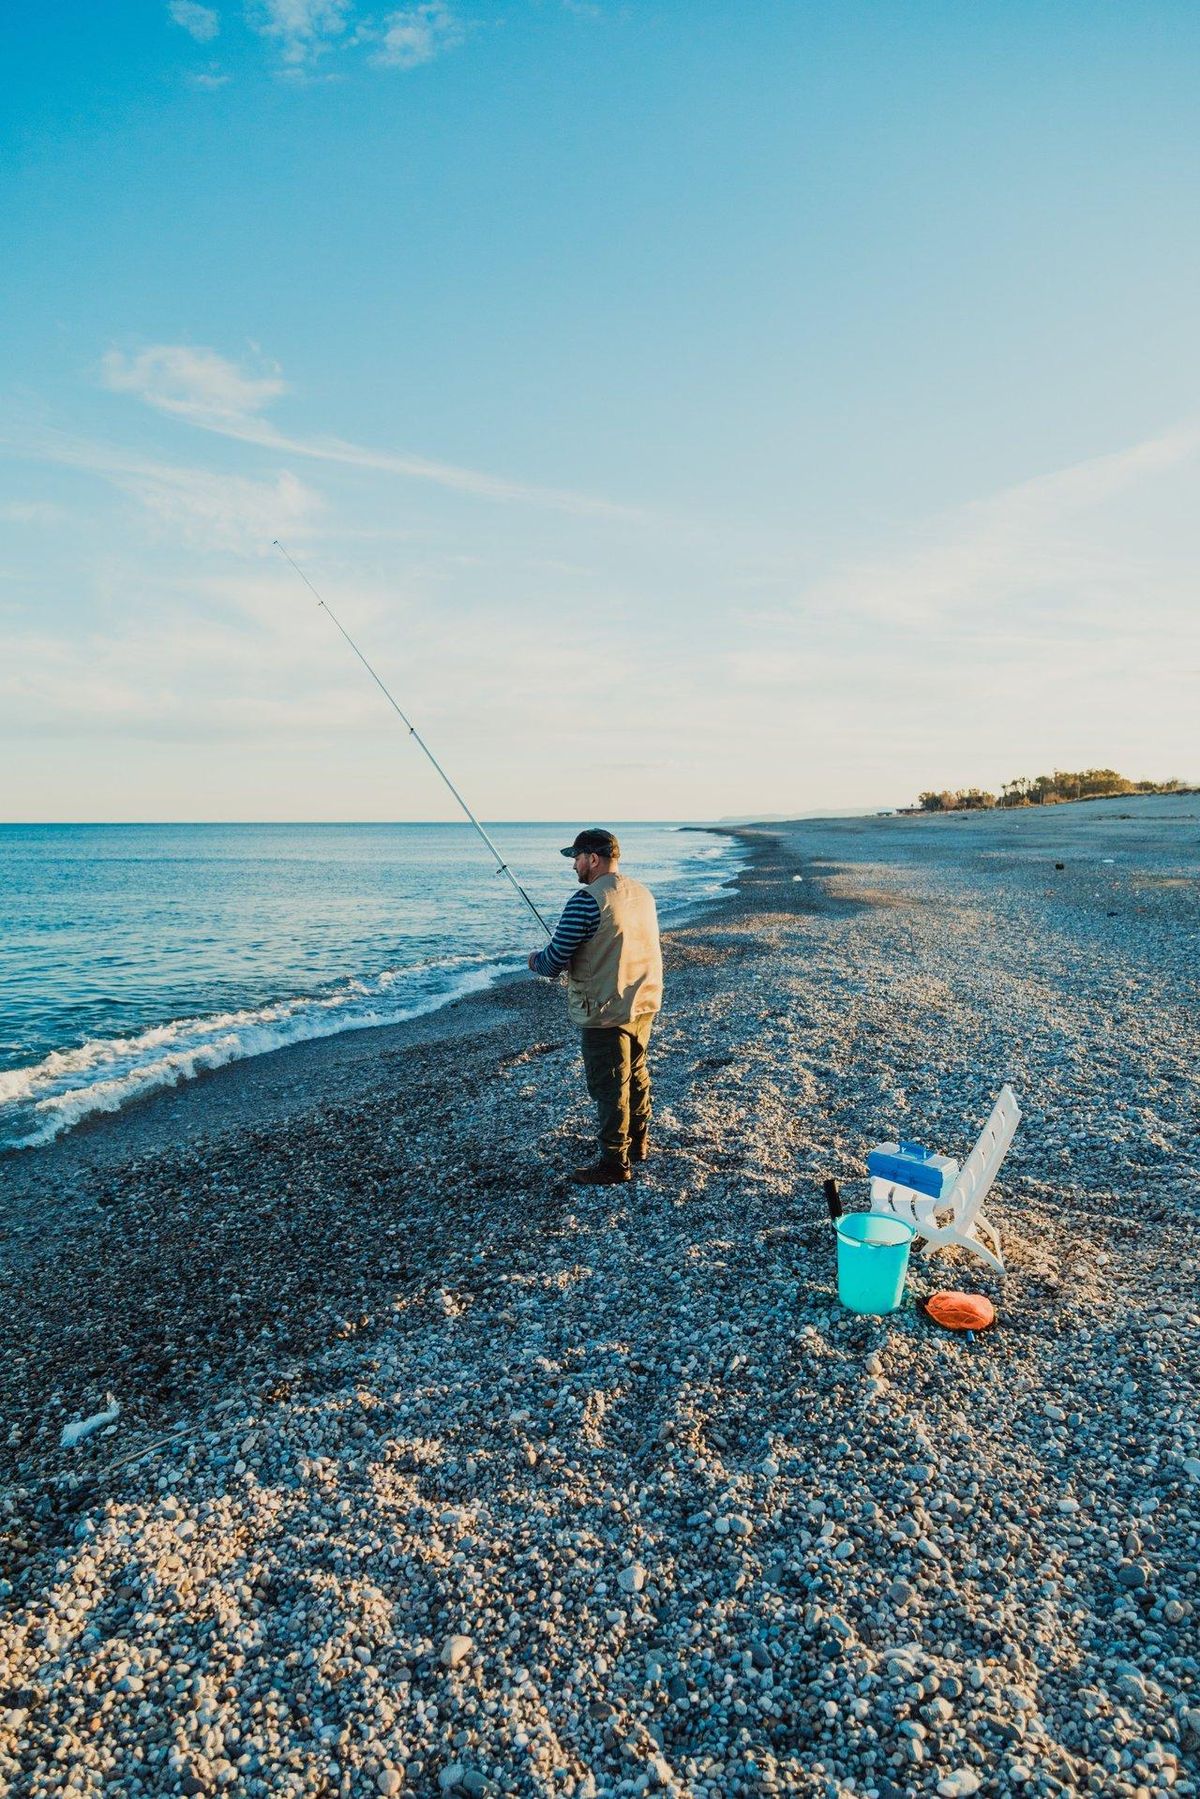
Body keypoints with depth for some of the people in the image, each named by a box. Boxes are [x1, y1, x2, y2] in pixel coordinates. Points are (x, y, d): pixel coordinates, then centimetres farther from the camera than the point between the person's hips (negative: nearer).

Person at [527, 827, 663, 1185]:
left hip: (606, 1012, -8)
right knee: (636, 1074, 22)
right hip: (645, 1004, 8)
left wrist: (535, 960, 4)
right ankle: (638, 1141, 38)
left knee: (609, 1088, 4)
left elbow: (554, 962, -18)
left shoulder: (586, 900, -20)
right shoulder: (643, 893, 6)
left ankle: (614, 1163, 15)